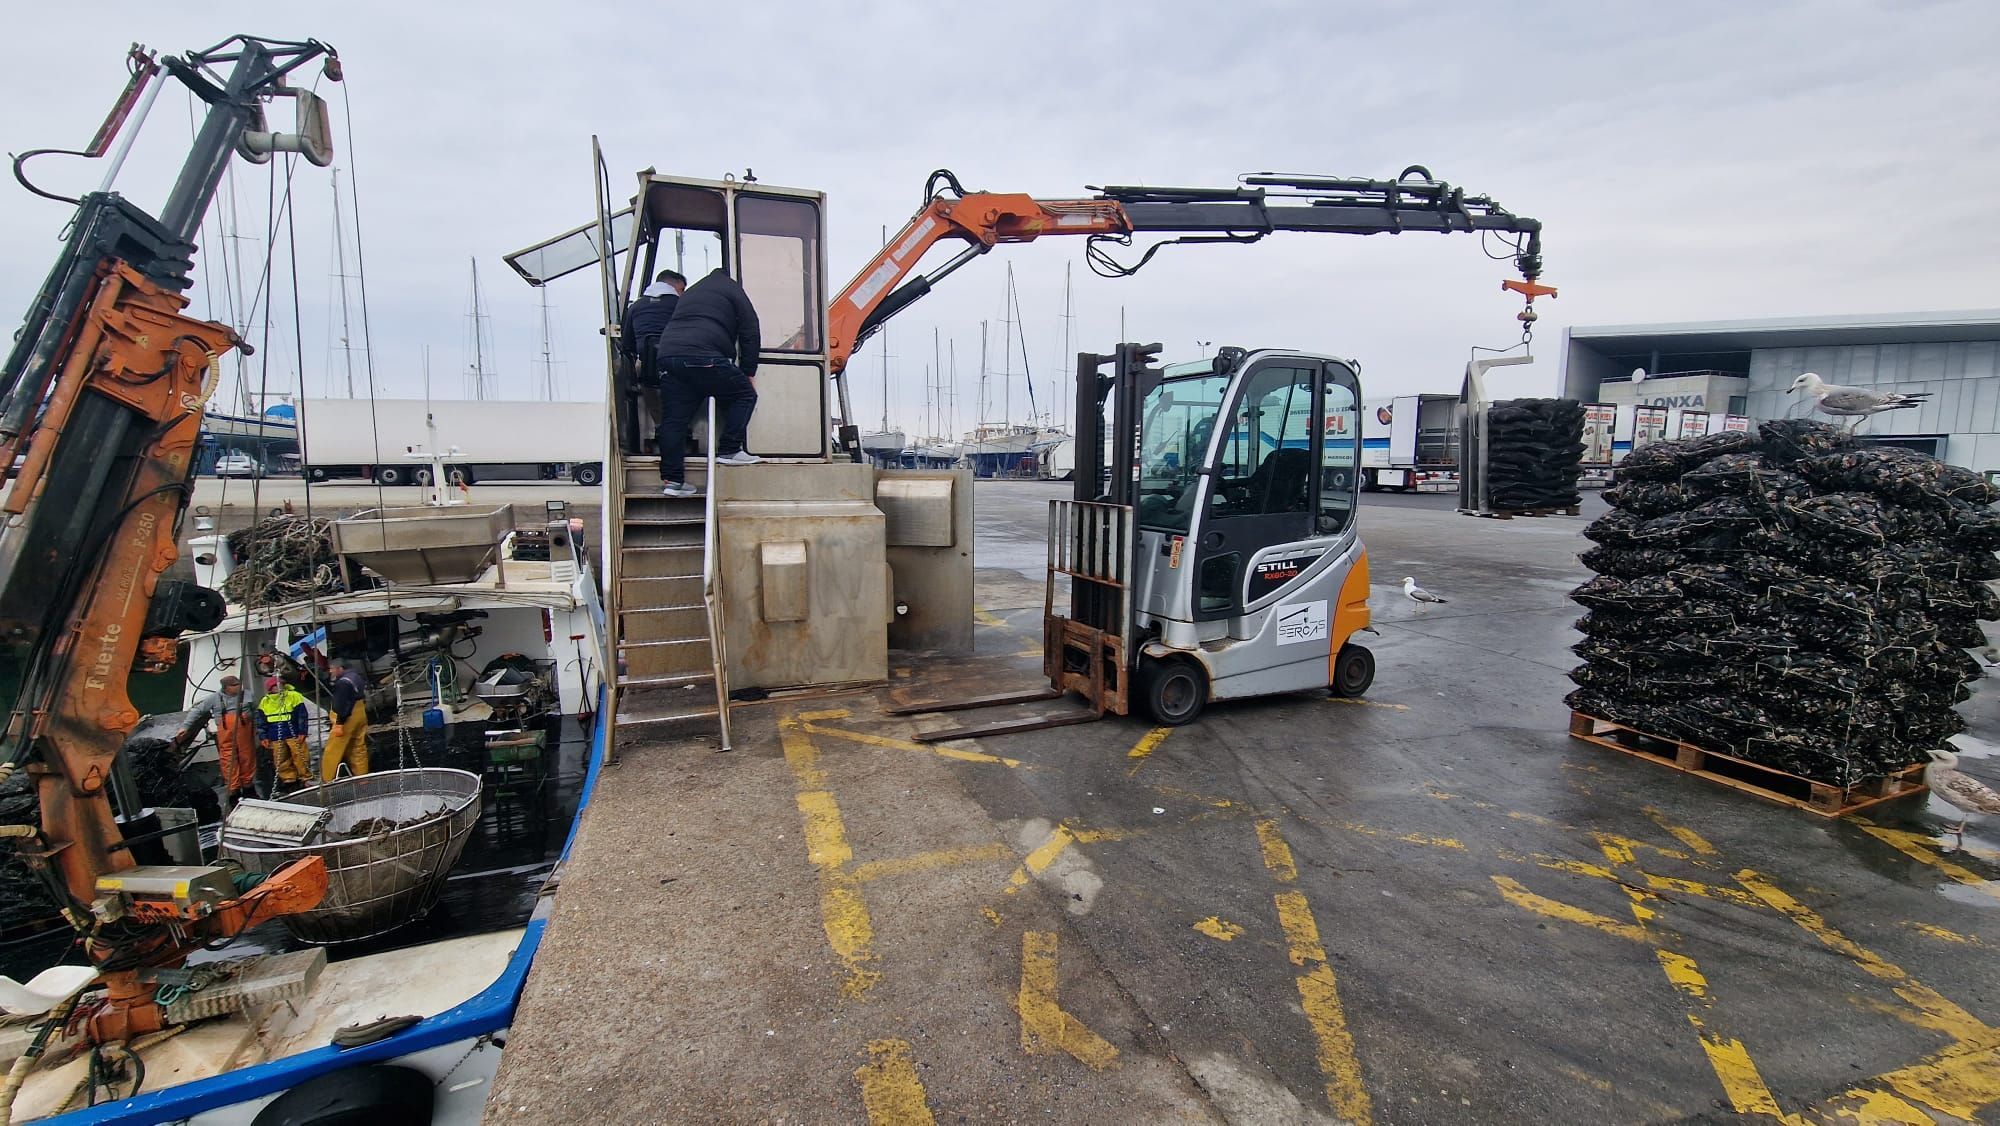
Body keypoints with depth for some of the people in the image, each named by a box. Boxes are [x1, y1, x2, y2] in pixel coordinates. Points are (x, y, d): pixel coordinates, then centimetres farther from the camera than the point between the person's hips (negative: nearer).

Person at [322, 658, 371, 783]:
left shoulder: (344, 682, -17)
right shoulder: (356, 677, 13)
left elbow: (342, 704, -22)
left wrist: (339, 723, -23)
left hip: (348, 720, -9)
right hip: (361, 717, 10)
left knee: (332, 751, -1)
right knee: (359, 750, 11)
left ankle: (327, 780, 2)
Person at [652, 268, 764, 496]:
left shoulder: (690, 292, 36)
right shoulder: (732, 290, 15)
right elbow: (750, 334, 8)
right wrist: (748, 374, 12)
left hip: (667, 354, 7)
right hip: (704, 357, -7)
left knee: (673, 419, 6)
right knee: (744, 394, 8)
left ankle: (671, 479, 6)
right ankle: (729, 450, 2)